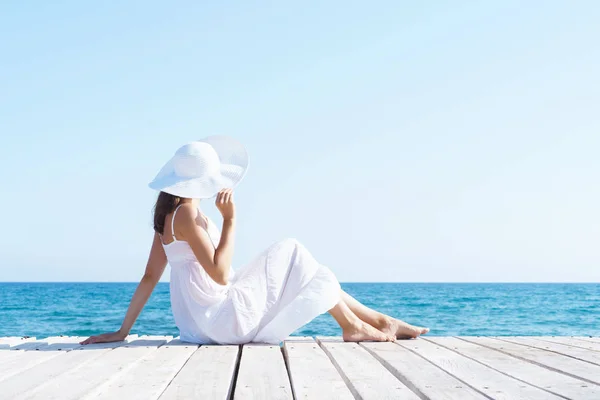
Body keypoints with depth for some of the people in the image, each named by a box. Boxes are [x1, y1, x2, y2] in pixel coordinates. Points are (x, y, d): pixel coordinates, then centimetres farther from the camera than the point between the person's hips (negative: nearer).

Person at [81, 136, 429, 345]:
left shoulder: (169, 214, 10)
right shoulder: (186, 215, -19)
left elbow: (150, 277, 9)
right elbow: (220, 274, -26)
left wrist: (123, 331, 9)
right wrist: (230, 219, -21)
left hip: (205, 321, 9)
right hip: (222, 320, -9)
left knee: (308, 275, 14)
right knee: (292, 256, 2)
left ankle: (382, 322, 15)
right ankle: (352, 327, 9)